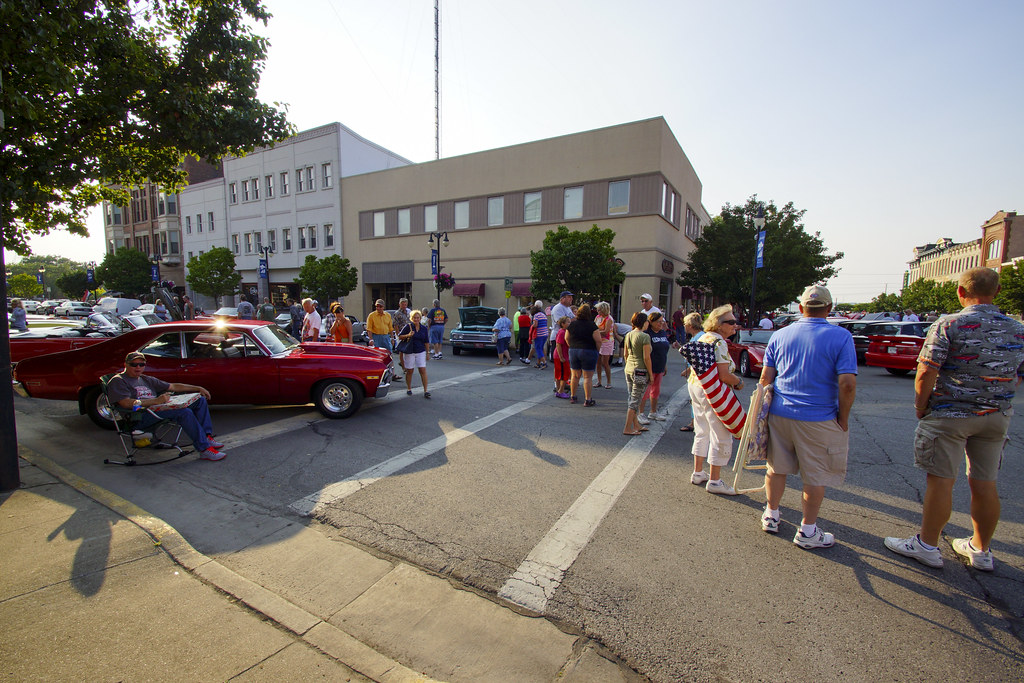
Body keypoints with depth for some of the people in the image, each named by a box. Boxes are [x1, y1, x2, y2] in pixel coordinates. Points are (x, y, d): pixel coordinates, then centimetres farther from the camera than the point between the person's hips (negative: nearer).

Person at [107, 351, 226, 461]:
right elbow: (126, 403, -13)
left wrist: (198, 388, 17)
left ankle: (207, 437, -13)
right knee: (184, 412, -34)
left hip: (159, 408, 9)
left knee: (200, 400, 0)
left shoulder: (146, 380, 28)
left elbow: (173, 386, 28)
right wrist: (156, 401, -25)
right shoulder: (117, 381, 4)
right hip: (140, 418, -9)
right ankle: (204, 449, -34)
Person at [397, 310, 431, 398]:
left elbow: (426, 341, 12)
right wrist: (408, 335, -18)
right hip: (409, 352, -2)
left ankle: (425, 391, -4)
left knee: (423, 371, -6)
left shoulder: (424, 328, 6)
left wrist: (427, 353, 11)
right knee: (409, 371, 7)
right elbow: (400, 337, 0)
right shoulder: (408, 326, -4)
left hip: (421, 352, 2)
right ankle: (409, 389, 26)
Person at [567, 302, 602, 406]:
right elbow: (598, 341, -12)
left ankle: (572, 397, 23)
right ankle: (587, 400, 6)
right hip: (588, 352, -4)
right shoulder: (592, 326, -10)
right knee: (587, 377, 2)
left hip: (573, 351, 4)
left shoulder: (572, 324, 2)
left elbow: (567, 338, 9)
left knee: (575, 376, 15)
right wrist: (597, 350, 5)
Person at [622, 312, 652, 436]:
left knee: (632, 398, 16)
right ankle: (628, 429, 3)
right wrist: (650, 374, -8)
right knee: (635, 400, -1)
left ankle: (636, 425, 27)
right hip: (640, 370, -8)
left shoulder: (628, 335, 7)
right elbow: (646, 357, -16)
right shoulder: (645, 336, -14)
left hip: (628, 369, 8)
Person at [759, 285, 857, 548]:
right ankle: (807, 531, 22)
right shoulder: (841, 337, -8)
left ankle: (770, 516, 32)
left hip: (780, 414, 3)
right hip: (819, 419, -3)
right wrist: (843, 418, -3)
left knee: (777, 468, 17)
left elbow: (765, 377, 3)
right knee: (816, 477, 11)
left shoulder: (780, 335, 2)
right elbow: (847, 383, -14)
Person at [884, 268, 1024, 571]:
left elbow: (926, 373, -19)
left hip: (949, 415, -6)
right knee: (985, 484, 15)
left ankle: (927, 545, 14)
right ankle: (981, 550, 29)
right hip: (997, 417, 6)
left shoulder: (949, 325, -14)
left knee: (941, 481, 2)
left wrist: (920, 407, -6)